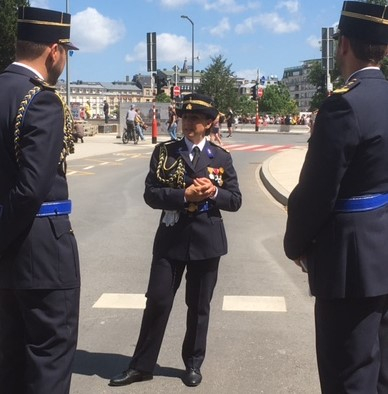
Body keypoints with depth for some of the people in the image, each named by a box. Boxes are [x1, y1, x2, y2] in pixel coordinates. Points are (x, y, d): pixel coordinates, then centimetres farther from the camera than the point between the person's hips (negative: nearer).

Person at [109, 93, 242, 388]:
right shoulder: (164, 152, 2)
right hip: (171, 238, 0)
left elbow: (235, 200, 3)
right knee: (157, 301, 2)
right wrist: (185, 195, -19)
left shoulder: (221, 157, 3)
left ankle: (193, 364, 27)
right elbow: (151, 194, -6)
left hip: (206, 240, 1)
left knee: (199, 305, 11)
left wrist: (214, 192, -16)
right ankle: (142, 365, 14)